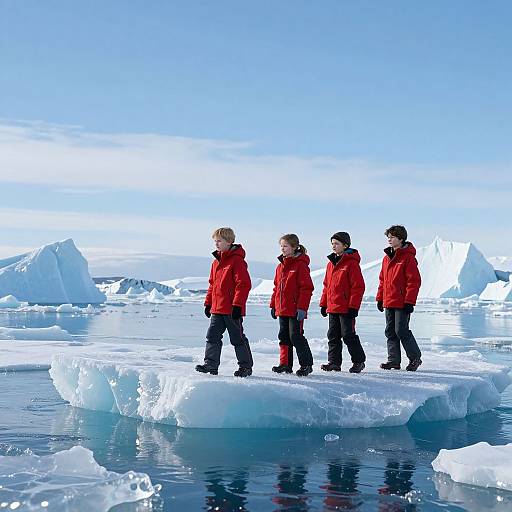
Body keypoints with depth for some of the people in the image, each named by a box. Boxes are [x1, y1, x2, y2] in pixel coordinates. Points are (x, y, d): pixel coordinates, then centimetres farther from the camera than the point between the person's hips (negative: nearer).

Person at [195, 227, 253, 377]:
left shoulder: (237, 260, -13)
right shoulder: (216, 261, 13)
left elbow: (243, 284, -17)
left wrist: (237, 305, -20)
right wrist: (208, 303, 18)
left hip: (232, 309, -8)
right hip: (217, 308, 8)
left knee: (237, 339, 3)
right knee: (212, 336, 6)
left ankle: (246, 366, 14)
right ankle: (211, 364, 11)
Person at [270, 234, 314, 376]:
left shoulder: (300, 265, -11)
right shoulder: (281, 266, 13)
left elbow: (307, 288, -15)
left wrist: (302, 307, -19)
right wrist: (273, 305, 17)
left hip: (295, 310, -8)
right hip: (282, 310, 8)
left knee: (296, 336, -5)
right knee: (284, 337, 12)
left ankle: (306, 364, 6)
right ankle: (285, 364, 20)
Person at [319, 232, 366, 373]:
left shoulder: (351, 263, -11)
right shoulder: (331, 263, 13)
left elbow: (358, 286, -14)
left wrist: (353, 306, -17)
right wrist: (323, 304, 16)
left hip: (346, 308, -8)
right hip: (332, 307, 8)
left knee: (348, 335, -3)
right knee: (333, 335, 9)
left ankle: (358, 361, 10)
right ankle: (334, 363, 16)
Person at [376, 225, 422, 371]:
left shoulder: (408, 257, -10)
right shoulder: (387, 257, 13)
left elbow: (414, 281, -14)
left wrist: (409, 301, -17)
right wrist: (380, 298, 16)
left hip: (402, 303, -8)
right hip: (389, 302, 8)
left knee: (401, 331, -6)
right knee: (390, 332, 9)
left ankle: (415, 358, 9)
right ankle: (394, 360, 15)